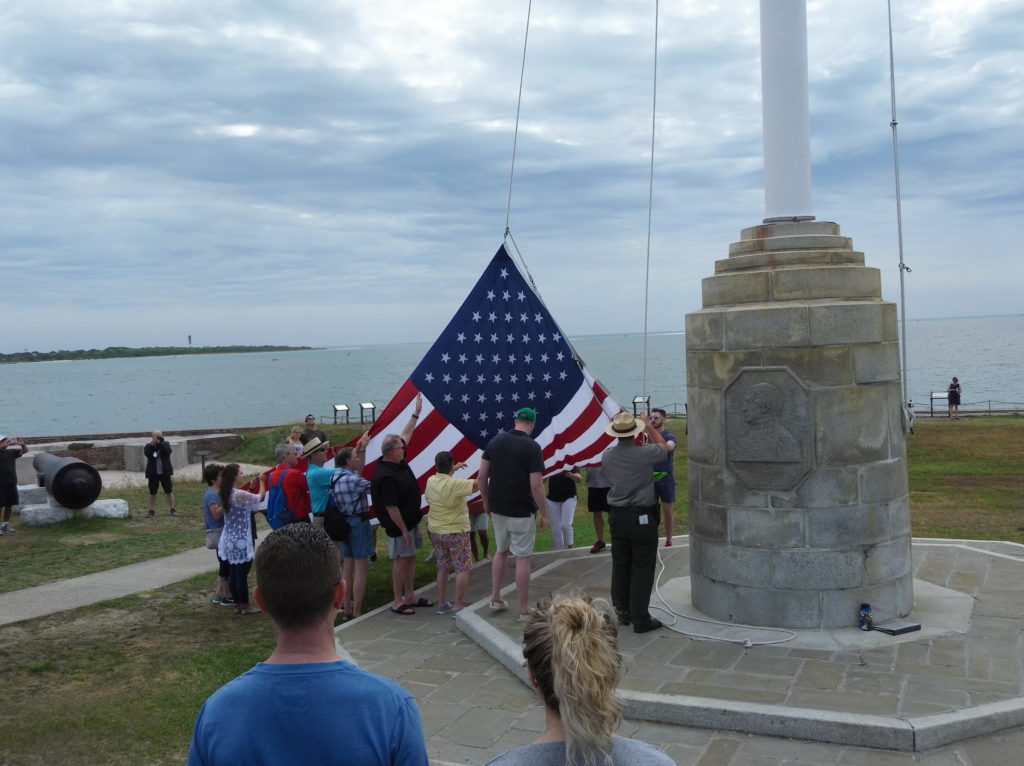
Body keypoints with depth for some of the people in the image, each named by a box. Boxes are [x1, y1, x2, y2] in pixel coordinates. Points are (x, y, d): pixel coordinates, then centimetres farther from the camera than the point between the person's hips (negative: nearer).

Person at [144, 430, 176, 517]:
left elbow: (167, 451, -17)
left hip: (165, 472, 0)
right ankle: (151, 510, 16)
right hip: (153, 473, 0)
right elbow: (146, 453, -18)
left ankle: (172, 509, 15)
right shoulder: (149, 446, 2)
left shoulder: (166, 444, 2)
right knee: (152, 493, 6)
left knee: (169, 491, 5)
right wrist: (152, 443, -22)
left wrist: (161, 443, -22)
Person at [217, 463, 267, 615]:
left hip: (229, 540, 8)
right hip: (241, 540, -8)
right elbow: (260, 497, -6)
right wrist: (262, 481, 10)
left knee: (233, 573, 12)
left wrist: (251, 487, 16)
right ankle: (245, 606, 7)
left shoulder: (226, 494, 5)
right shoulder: (240, 495, -19)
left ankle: (238, 604, 20)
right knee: (242, 574, 0)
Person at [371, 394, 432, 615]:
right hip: (399, 524, -10)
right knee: (401, 560, -2)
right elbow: (391, 507, -25)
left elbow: (405, 435, 14)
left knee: (410, 558, 15)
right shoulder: (385, 477, -27)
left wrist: (416, 413, 16)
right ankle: (397, 602, 8)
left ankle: (409, 596, 25)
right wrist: (403, 530, -21)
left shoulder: (397, 461, 1)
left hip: (411, 520, 10)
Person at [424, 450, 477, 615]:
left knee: (442, 567, 18)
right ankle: (458, 606, -1)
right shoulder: (455, 484, -24)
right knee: (462, 569, 1)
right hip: (456, 532, -7)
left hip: (436, 531, 7)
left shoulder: (430, 481, -2)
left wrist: (453, 470, 25)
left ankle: (441, 604, 23)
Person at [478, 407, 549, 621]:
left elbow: (481, 476, 3)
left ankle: (495, 597, 26)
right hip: (521, 511, -5)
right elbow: (536, 485, -17)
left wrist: (486, 501, 16)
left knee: (501, 551, 23)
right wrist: (544, 514, -7)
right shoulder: (532, 447, -14)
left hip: (497, 508, 5)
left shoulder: (496, 441, 2)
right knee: (522, 558, 2)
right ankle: (524, 609, 8)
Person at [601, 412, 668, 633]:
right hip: (642, 517, -5)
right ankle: (640, 618, 3)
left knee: (620, 565, 14)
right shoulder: (644, 453, -17)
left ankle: (622, 613, 23)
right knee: (642, 568, 1)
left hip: (617, 516, 5)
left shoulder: (607, 456, -2)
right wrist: (650, 426, 17)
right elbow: (664, 447, 5)